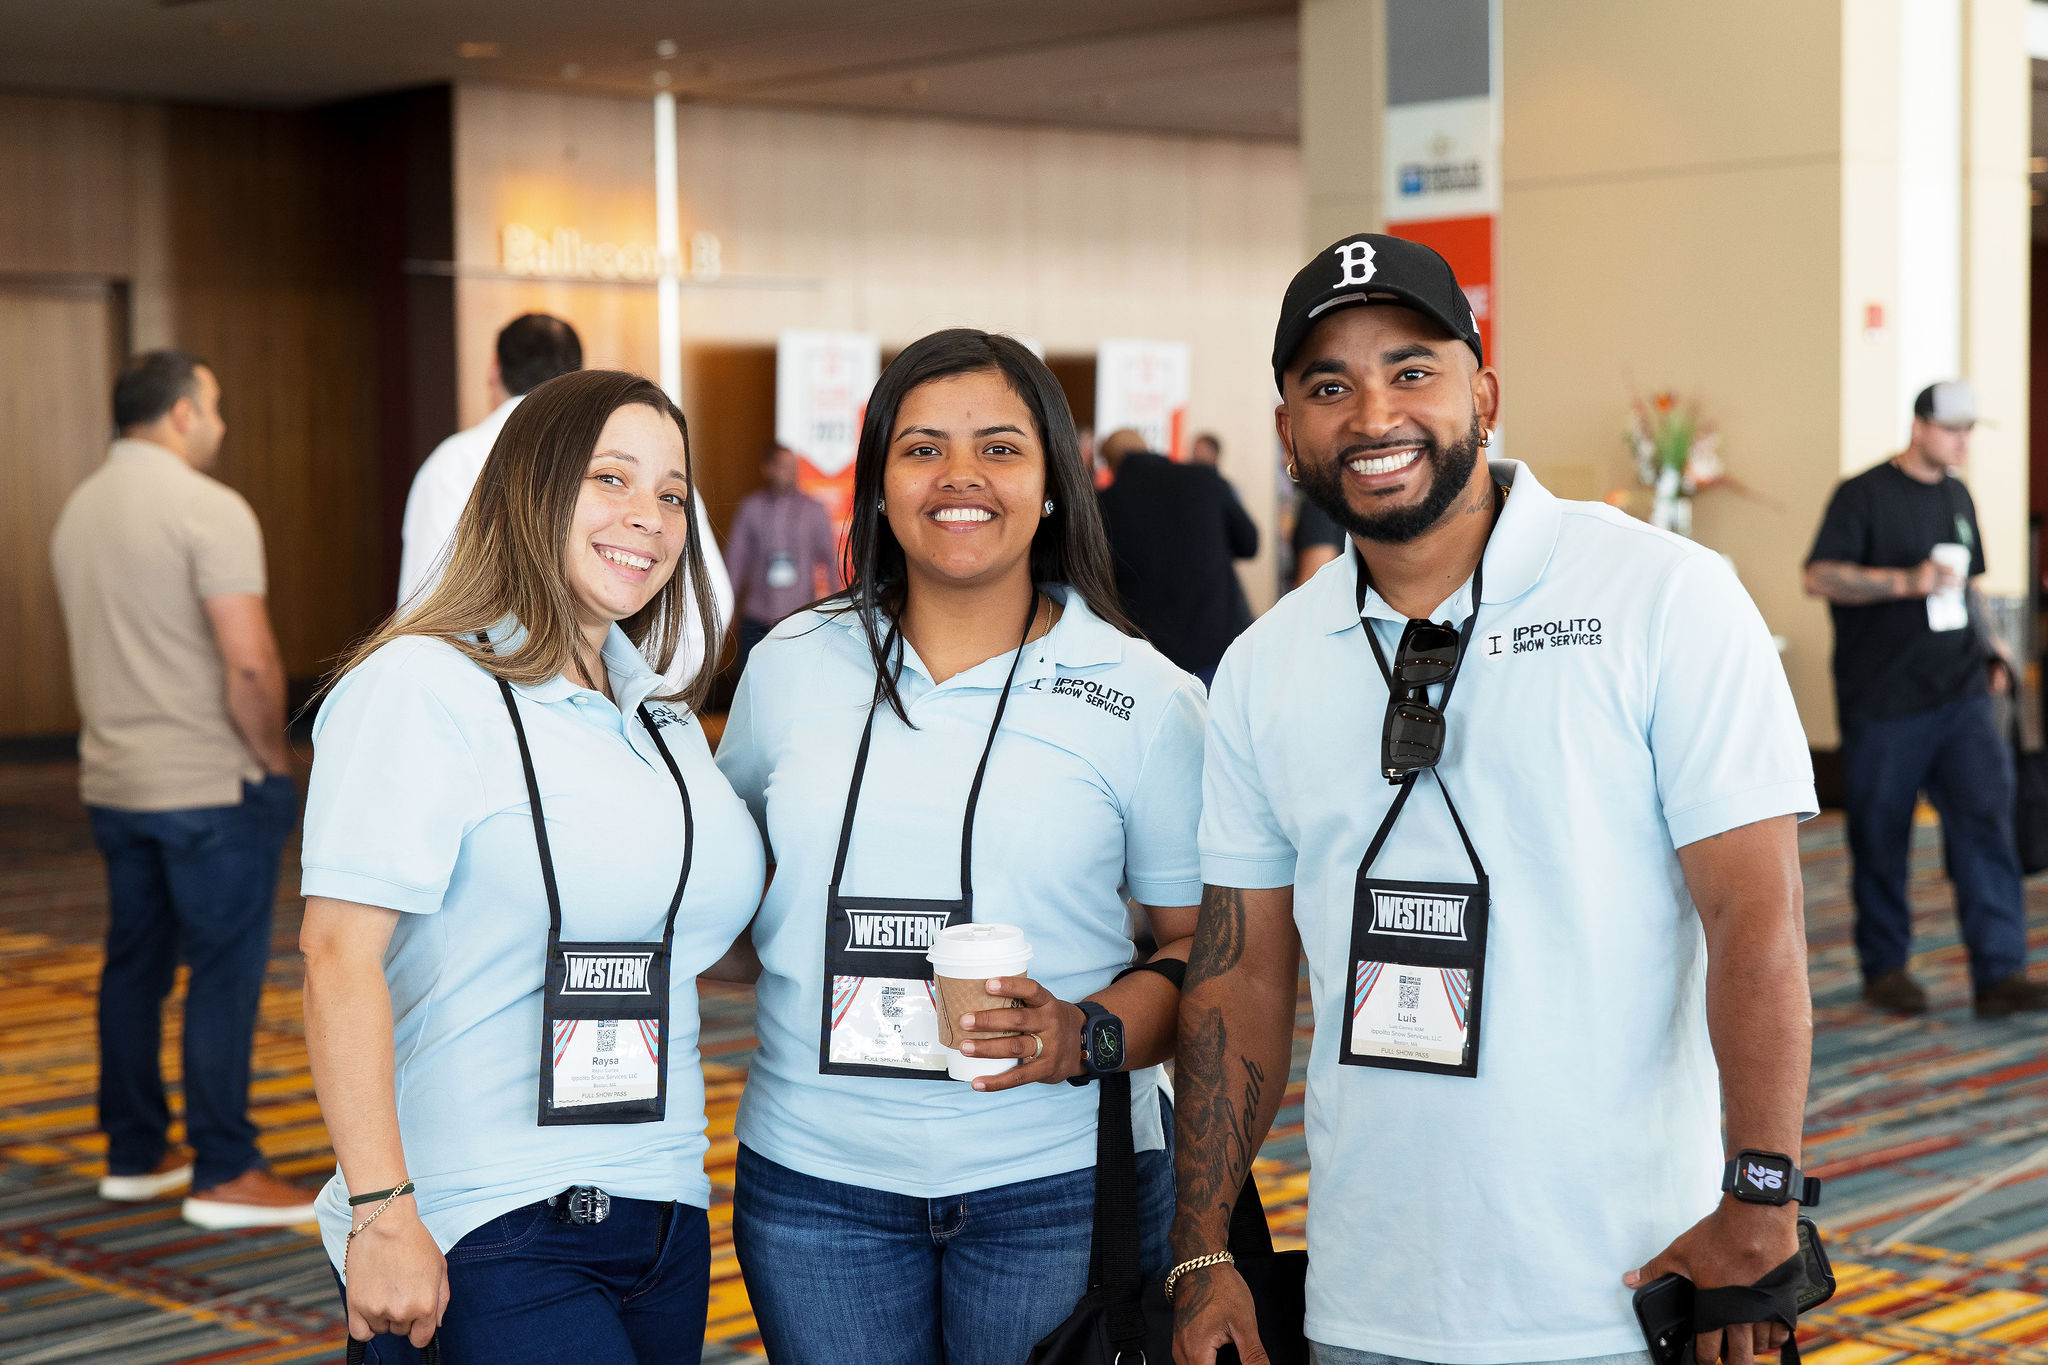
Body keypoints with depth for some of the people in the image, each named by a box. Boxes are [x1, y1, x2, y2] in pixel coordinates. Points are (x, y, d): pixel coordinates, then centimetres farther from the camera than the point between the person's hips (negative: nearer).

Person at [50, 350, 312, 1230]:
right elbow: (249, 661, -22)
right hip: (210, 785, -8)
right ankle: (224, 1173, -1)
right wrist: (272, 757, -9)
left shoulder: (79, 510, 11)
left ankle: (134, 1154, 23)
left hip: (113, 783, 8)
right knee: (225, 973, -3)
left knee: (135, 965, 15)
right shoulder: (208, 509, -16)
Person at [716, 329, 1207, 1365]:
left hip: (1058, 1184, -2)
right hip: (815, 1178, 2)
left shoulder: (1144, 699, -1)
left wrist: (1089, 1037, -16)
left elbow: (1207, 944, 1)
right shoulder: (792, 666, 6)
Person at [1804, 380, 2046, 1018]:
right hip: (1882, 700, -5)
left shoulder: (1957, 497, 16)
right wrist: (1906, 582, -22)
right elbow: (1820, 576, -15)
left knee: (1986, 819, -7)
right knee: (1881, 839, 5)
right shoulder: (1864, 495, -5)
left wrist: (1989, 644, 12)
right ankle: (1884, 967, 21)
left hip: (1960, 698, 5)